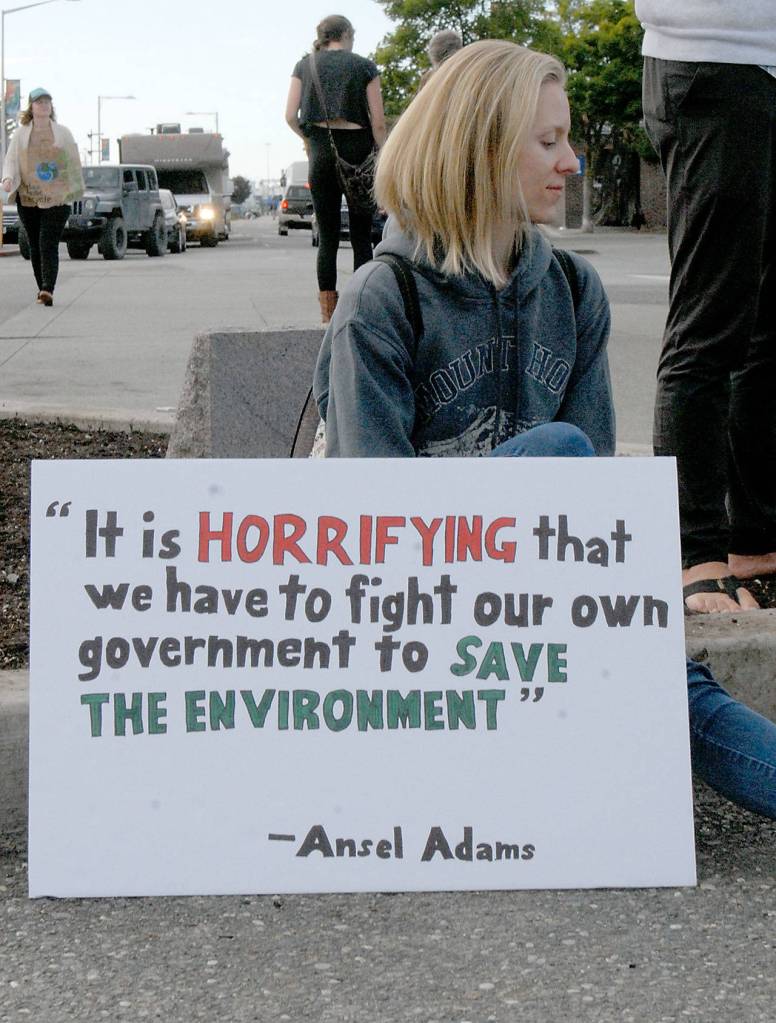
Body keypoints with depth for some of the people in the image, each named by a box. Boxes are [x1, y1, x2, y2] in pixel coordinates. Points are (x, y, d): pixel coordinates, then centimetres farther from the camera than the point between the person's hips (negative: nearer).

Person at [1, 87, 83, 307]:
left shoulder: (63, 133, 7)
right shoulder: (21, 134, 7)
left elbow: (74, 163, 12)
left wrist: (74, 190, 12)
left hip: (56, 199, -2)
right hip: (28, 198, 2)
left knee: (49, 245, -14)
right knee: (35, 246, 7)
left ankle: (48, 290, -24)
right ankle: (43, 289, 17)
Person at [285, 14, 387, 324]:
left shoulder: (305, 66, 8)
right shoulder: (364, 66, 2)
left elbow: (291, 116, 2)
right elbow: (378, 122, -2)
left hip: (321, 150, 2)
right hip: (358, 147, -2)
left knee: (327, 235, 5)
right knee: (361, 234, 3)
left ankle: (328, 310, 1)